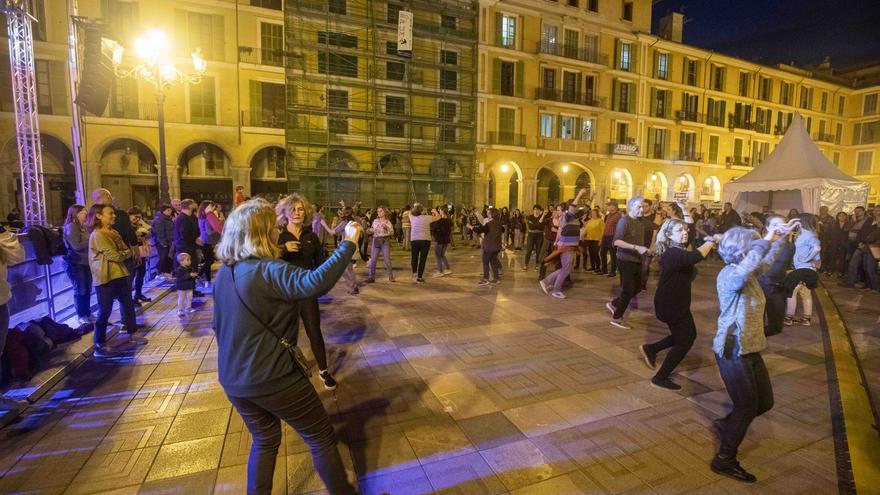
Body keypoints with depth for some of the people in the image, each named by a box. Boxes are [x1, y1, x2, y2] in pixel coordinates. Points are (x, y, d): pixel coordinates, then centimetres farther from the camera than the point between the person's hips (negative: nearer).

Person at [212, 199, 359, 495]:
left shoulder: (224, 274, 3)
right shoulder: (266, 271, -23)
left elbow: (219, 325, 13)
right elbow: (317, 282, -38)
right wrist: (349, 243, -29)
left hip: (233, 379, 8)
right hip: (274, 378, -8)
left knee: (265, 440, 29)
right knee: (322, 439, 12)